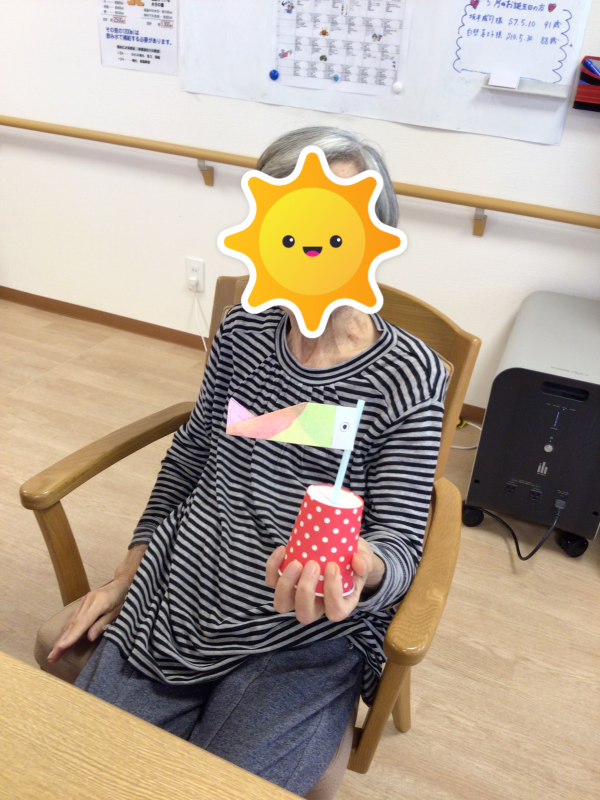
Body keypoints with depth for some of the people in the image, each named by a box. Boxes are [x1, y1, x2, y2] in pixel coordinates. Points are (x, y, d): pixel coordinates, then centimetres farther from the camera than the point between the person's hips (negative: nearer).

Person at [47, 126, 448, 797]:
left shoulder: (410, 378, -15)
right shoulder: (244, 331, -2)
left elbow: (400, 541, -11)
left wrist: (361, 569, -37)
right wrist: (127, 572, 15)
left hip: (302, 643, -3)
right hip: (173, 598, 4)